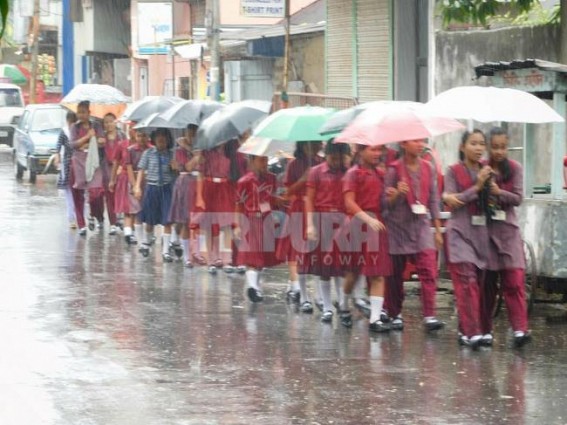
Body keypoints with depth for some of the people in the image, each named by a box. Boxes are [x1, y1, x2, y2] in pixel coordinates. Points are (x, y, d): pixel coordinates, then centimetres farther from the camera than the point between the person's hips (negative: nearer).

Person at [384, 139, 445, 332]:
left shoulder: (428, 169, 5)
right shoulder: (394, 170, -5)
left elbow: (433, 200, 11)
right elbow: (386, 203, -3)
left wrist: (438, 229, 10)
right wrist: (397, 193, -24)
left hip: (421, 225, 2)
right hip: (398, 226, -2)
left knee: (429, 272, -11)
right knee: (395, 274, 6)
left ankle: (429, 316, -14)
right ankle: (395, 314, 19)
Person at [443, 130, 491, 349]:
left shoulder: (487, 171, 12)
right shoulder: (454, 171, 0)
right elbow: (451, 201, -9)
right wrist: (476, 188, -13)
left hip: (482, 232, 5)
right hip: (460, 232, -5)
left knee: (478, 282, 5)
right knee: (467, 281, -14)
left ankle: (465, 329, 13)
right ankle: (472, 332, -20)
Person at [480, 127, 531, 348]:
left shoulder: (514, 168, 2)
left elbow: (518, 198, -4)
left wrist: (498, 192, -19)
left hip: (508, 230, 0)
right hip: (485, 229, 0)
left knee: (514, 280, -9)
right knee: (486, 282, 4)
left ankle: (520, 329, -15)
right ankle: (486, 331, 12)